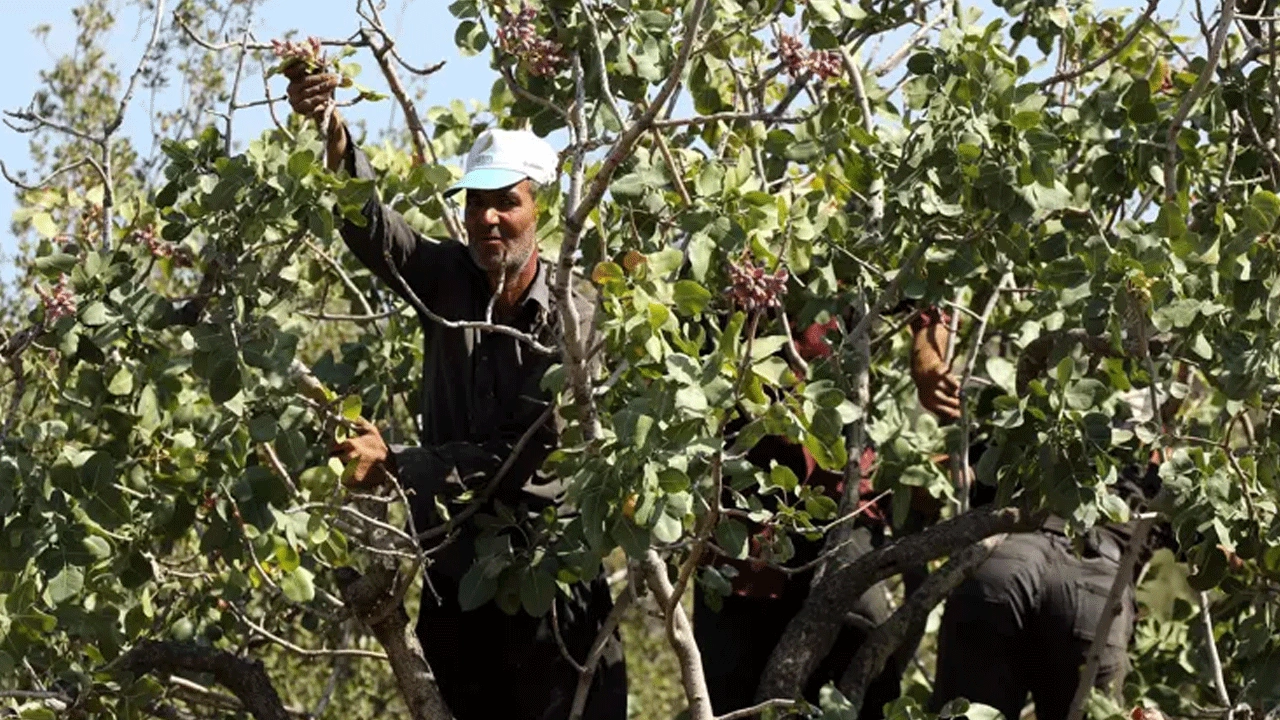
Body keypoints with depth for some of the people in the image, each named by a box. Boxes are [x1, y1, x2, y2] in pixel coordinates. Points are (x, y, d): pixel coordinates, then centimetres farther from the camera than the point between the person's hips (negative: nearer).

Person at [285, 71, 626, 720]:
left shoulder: (572, 317, -11)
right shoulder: (449, 280, 0)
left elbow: (520, 455, -16)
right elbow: (368, 222, -18)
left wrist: (396, 465, -22)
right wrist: (332, 133, -36)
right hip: (456, 573, 4)